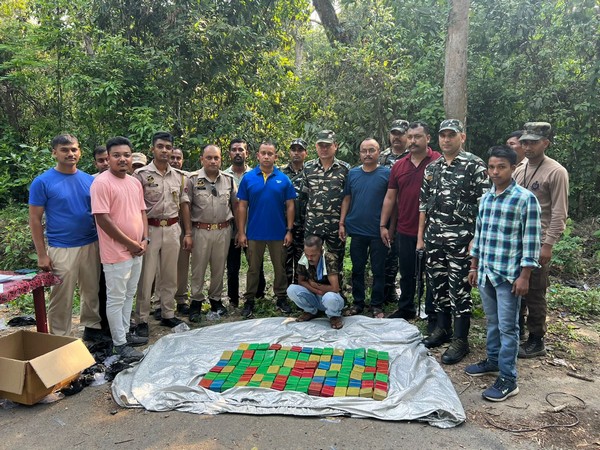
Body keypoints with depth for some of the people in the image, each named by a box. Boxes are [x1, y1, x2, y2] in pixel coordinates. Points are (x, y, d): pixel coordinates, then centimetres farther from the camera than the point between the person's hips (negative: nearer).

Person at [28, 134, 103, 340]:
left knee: (92, 292, 14)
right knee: (62, 299, 5)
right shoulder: (42, 182, -6)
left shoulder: (90, 180, 4)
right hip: (61, 250, -4)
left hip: (91, 245, 4)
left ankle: (92, 327, 32)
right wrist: (42, 254, -8)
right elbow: (35, 219, -5)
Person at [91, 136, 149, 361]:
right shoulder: (102, 182, -15)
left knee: (129, 295, 18)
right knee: (116, 298, 3)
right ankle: (119, 343, 15)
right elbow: (103, 219, -19)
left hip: (136, 251, 8)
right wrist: (130, 243, -15)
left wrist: (144, 240, 2)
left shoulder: (135, 182, 10)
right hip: (117, 252, -8)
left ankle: (125, 333, 32)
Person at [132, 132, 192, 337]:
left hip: (172, 229, 4)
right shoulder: (141, 174, -5)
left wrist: (188, 233, 8)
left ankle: (168, 315, 26)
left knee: (170, 275, 12)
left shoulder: (179, 176, 8)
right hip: (150, 229, -4)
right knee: (146, 277, 1)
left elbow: (184, 205, 12)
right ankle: (141, 320, 14)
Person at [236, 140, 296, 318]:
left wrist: (289, 231, -4)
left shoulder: (283, 179, -1)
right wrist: (241, 232, -4)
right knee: (253, 268, 11)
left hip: (278, 233, 0)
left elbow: (290, 206, 1)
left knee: (280, 268, 12)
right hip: (254, 232, 0)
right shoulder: (248, 178, -1)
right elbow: (242, 206, 0)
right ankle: (249, 300, 23)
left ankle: (281, 298, 27)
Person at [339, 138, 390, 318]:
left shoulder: (387, 173, -4)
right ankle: (358, 302, 25)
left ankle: (377, 305, 20)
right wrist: (342, 223, 4)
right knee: (357, 269, 12)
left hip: (378, 231, -3)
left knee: (378, 270, 7)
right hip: (356, 230, 3)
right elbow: (346, 199, 10)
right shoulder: (352, 173, 6)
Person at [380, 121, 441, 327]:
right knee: (406, 273, 18)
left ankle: (433, 315, 22)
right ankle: (405, 309, 35)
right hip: (405, 231, 5)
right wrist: (383, 225, 8)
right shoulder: (399, 166, 8)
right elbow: (390, 197, 11)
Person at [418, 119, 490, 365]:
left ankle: (460, 340, 13)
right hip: (434, 239, 6)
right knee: (438, 285, 14)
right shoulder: (432, 167, 13)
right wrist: (420, 236, 13)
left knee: (459, 289, 0)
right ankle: (442, 329, 30)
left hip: (460, 240, -6)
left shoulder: (474, 165, -6)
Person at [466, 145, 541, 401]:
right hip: (485, 273, 6)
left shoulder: (525, 199, -10)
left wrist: (524, 276, -13)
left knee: (507, 327, 1)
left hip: (509, 275, -6)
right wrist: (474, 267, 16)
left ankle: (508, 379, 10)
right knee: (492, 322, 19)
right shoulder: (486, 198, 9)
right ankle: (493, 360, 35)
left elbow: (531, 241, -11)